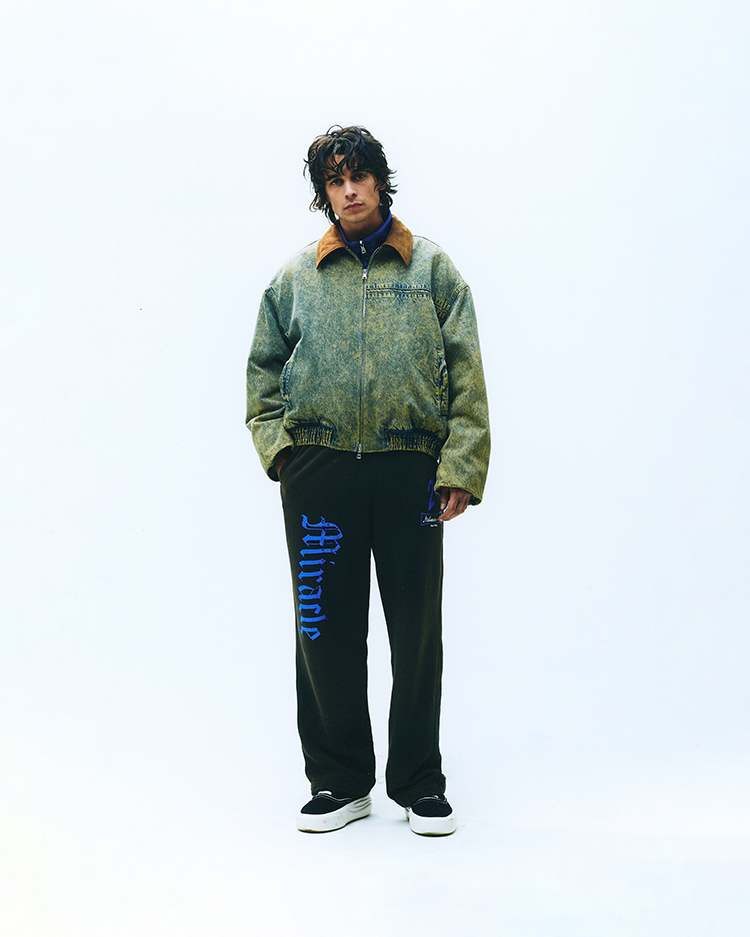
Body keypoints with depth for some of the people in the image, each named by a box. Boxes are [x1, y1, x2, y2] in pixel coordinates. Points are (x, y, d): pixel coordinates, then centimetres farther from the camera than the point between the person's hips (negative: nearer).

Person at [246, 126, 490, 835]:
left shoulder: (430, 267, 8)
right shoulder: (296, 277, 12)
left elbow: (466, 374, 3)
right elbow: (263, 369, 16)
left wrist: (460, 468, -6)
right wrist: (277, 443, 0)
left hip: (410, 469, -1)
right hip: (318, 471, 1)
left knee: (417, 630, 5)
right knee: (326, 630, 5)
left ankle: (419, 783, 20)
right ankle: (340, 780, 20)